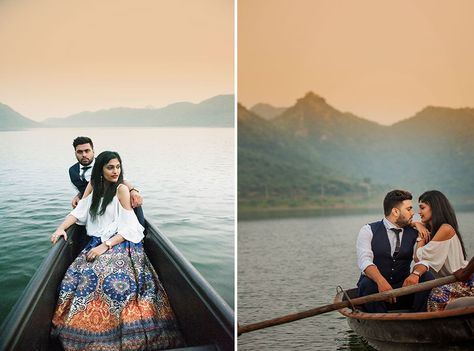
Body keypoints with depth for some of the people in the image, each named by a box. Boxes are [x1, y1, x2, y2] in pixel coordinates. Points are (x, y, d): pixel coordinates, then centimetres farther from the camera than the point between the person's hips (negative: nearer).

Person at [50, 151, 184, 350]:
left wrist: (105, 246, -19)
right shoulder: (94, 187, 15)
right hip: (97, 243, 5)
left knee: (110, 277, -34)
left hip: (122, 243, -5)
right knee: (77, 275, -23)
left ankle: (111, 335, -25)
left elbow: (128, 228, -9)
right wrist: (61, 228, -6)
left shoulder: (122, 189, -3)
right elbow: (79, 212, 12)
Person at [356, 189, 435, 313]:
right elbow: (364, 260, -16)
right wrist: (381, 281, -34)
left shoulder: (414, 233, 10)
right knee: (367, 285, -33)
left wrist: (416, 273, -29)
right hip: (375, 287, -3)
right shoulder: (368, 231, -1)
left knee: (428, 278, -20)